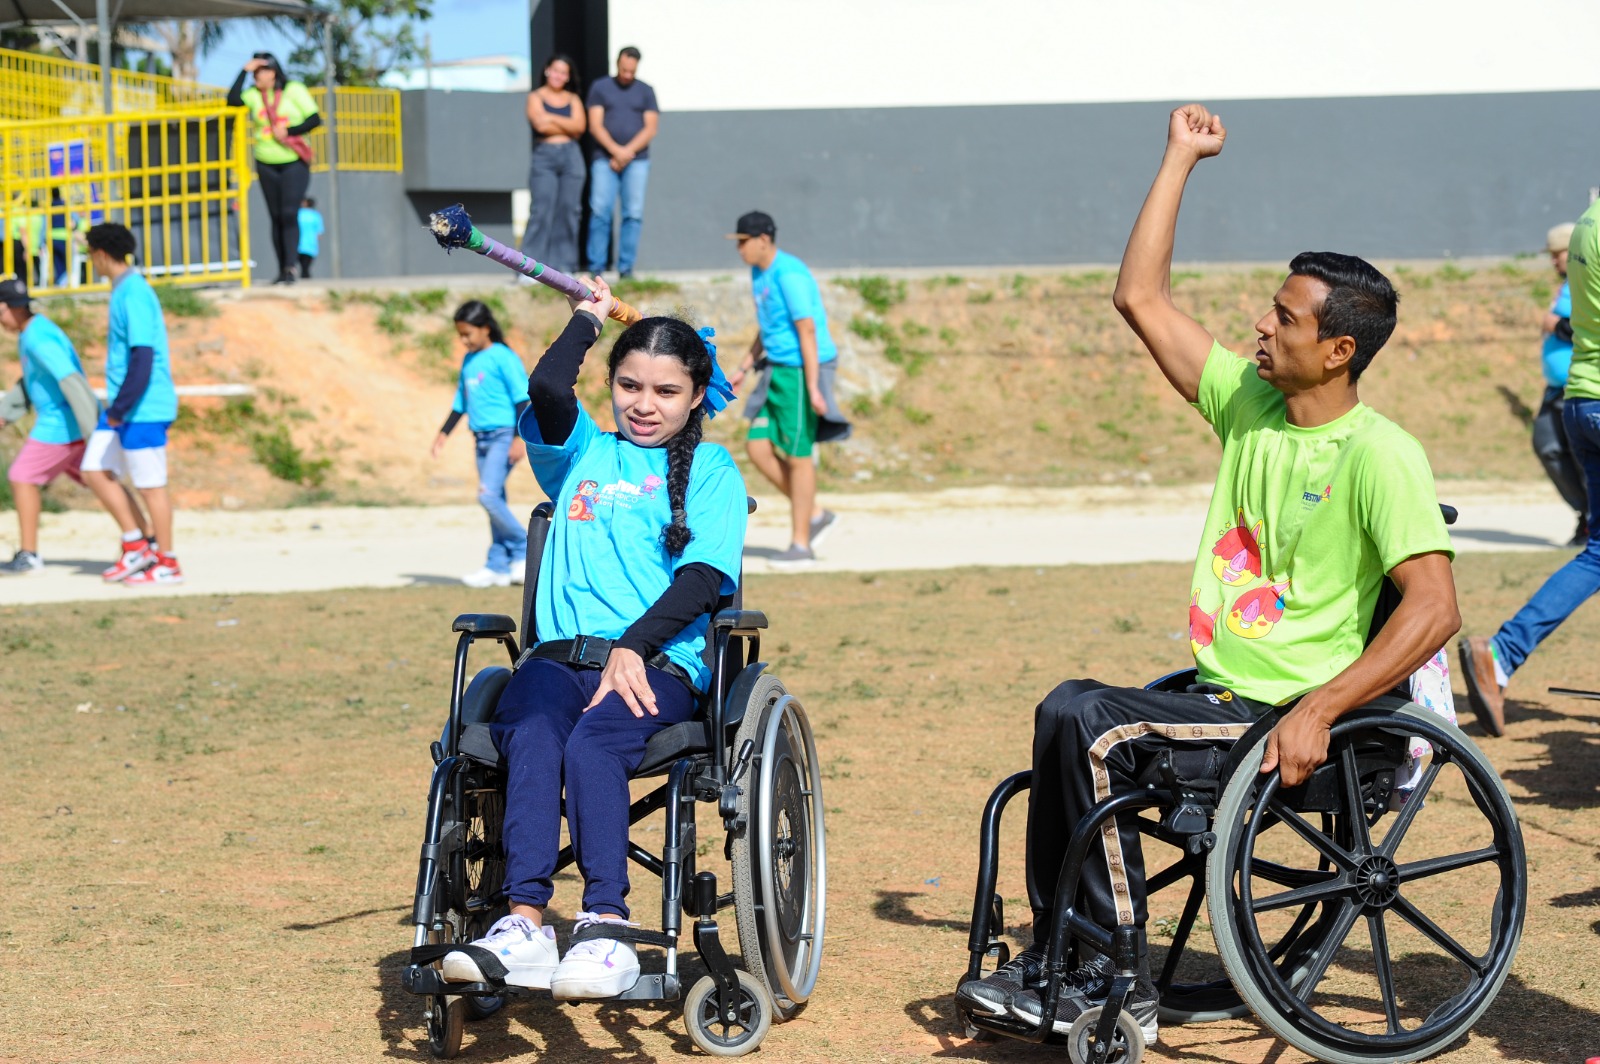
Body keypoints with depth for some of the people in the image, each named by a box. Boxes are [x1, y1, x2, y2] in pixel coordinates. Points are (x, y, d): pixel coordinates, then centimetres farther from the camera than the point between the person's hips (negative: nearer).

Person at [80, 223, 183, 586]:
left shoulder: (134, 293, -17)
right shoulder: (123, 290, 13)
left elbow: (143, 356, -23)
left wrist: (120, 408, -22)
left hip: (144, 407, -10)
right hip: (123, 407, 10)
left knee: (150, 484, -1)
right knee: (95, 471, 11)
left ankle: (167, 563, 8)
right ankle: (138, 545, 16)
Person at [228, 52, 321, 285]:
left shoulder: (294, 90, -3)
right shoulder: (254, 94, 4)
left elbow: (314, 119, -6)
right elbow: (232, 100, -14)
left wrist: (288, 131, -16)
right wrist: (244, 71, -11)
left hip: (294, 163, -4)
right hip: (267, 165, 4)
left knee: (289, 214, -14)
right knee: (276, 217, 5)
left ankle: (290, 268, -19)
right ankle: (282, 270, 8)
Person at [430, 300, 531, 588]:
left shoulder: (503, 357, -9)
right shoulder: (468, 361, 14)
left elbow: (522, 399, -12)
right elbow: (461, 402, 22)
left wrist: (519, 438, -17)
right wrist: (444, 433, 16)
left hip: (503, 436, -8)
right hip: (482, 438, 8)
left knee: (488, 494, -18)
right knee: (493, 500, 7)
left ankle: (524, 550, -5)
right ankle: (499, 566, 9)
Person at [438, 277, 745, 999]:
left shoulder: (711, 471, 16)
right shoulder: (583, 454, 24)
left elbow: (703, 578, 0)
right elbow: (547, 389, 3)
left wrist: (633, 645, -14)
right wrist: (589, 315, 19)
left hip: (660, 663, -2)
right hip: (560, 654, 2)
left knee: (591, 744, -35)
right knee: (531, 737, -33)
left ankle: (606, 926, -45)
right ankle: (524, 924, -46)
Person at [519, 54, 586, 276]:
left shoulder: (573, 99, 15)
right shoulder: (535, 97, 8)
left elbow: (580, 126, -1)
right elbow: (540, 125, -9)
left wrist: (552, 118, -6)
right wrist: (567, 127, -1)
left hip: (571, 157, 3)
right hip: (544, 156, -3)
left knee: (569, 210, 0)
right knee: (541, 210, -11)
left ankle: (564, 266, 4)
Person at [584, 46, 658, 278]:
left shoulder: (645, 92, 13)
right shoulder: (600, 88, 10)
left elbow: (650, 128, 4)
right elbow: (595, 126, 1)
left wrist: (628, 151, -9)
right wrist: (616, 150, -12)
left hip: (636, 160, 1)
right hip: (604, 159, -1)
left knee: (634, 214, -5)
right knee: (600, 211, -9)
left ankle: (626, 268, -2)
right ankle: (596, 268, -6)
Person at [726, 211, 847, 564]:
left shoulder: (789, 275, -19)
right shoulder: (759, 273, 12)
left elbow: (808, 331, -22)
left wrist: (813, 388, -25)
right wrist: (743, 370, 19)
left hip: (801, 371, -10)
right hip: (778, 370, 10)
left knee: (797, 456, -3)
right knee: (757, 448, 5)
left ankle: (800, 544, 6)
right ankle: (815, 515, 15)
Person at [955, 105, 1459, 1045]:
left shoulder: (1378, 454, -14)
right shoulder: (1248, 404, 8)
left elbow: (1435, 607, -22)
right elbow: (1142, 299, 12)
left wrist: (1319, 711, -27)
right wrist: (1181, 160, 11)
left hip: (1290, 720, -8)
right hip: (1224, 697, 8)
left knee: (1091, 724, -21)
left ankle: (1118, 984, -12)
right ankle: (1056, 961, 1)